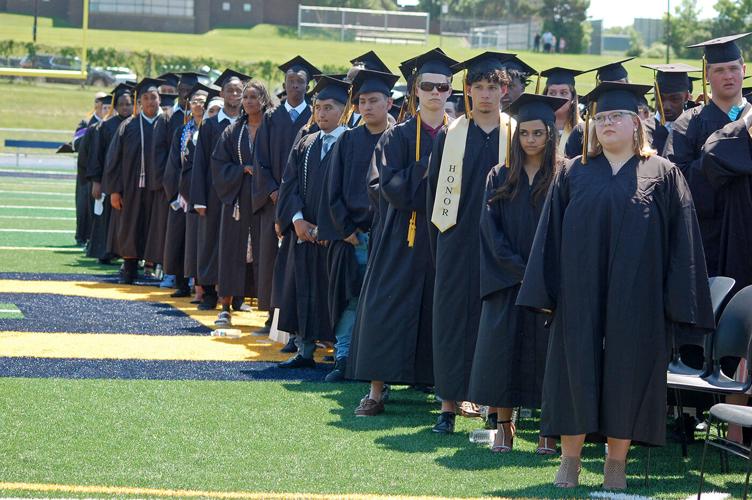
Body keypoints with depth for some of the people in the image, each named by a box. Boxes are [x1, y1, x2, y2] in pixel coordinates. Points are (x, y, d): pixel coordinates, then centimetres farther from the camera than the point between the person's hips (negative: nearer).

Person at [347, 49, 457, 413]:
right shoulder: (397, 137, 3)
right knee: (390, 308, -2)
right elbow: (393, 186, -9)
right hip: (404, 238, -1)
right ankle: (376, 391, 2)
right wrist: (429, 167, -13)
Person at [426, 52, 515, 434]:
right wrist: (438, 243, 1)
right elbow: (435, 190, 7)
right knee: (453, 319, 2)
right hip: (458, 241, 1)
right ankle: (449, 405, 7)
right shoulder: (450, 136, 6)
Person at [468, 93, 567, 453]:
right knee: (502, 349, 0)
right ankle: (503, 426, 9)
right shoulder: (500, 178, 8)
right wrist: (517, 268, -9)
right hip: (507, 283, 2)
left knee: (546, 352, -2)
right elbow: (490, 228, 1)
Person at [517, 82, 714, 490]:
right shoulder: (573, 174, 9)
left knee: (627, 375, 2)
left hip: (636, 299, -1)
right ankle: (570, 460, 12)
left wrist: (676, 301, -5)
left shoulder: (663, 175, 4)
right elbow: (551, 235, 8)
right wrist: (544, 291, 0)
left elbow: (681, 241, 1)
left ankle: (616, 464, 12)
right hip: (580, 297, 1)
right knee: (576, 371, 3)